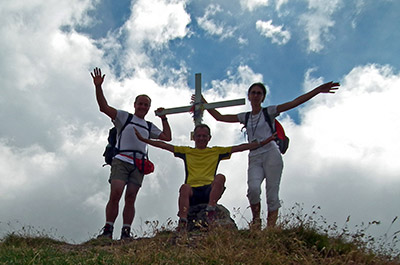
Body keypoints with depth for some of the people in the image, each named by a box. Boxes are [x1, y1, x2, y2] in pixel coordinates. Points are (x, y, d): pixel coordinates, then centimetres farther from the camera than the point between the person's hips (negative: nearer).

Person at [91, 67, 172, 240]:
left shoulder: (150, 127, 27)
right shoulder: (124, 117, 14)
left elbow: (167, 137, 25)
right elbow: (104, 107, 2)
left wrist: (164, 118, 23)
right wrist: (98, 87, -8)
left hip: (139, 164, 4)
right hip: (121, 160, -4)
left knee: (130, 198, -4)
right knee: (115, 194, -19)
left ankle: (126, 232, -4)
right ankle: (108, 230, -14)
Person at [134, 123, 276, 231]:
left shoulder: (216, 151, 20)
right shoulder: (186, 151, 22)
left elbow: (241, 147, 15)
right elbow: (163, 145, 18)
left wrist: (264, 142, 9)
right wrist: (143, 139, 11)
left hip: (210, 190, 0)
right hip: (192, 191, 0)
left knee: (220, 177, -29)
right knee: (184, 187, -34)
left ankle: (211, 210, -39)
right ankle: (182, 222, -48)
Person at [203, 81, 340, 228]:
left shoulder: (269, 112, 9)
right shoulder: (245, 117, 19)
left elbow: (294, 102, 0)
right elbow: (220, 117, 19)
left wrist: (318, 90, -8)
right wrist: (204, 103, 14)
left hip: (271, 154, -2)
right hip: (254, 158, 2)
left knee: (272, 194, -9)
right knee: (253, 188, -24)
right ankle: (256, 219, -5)